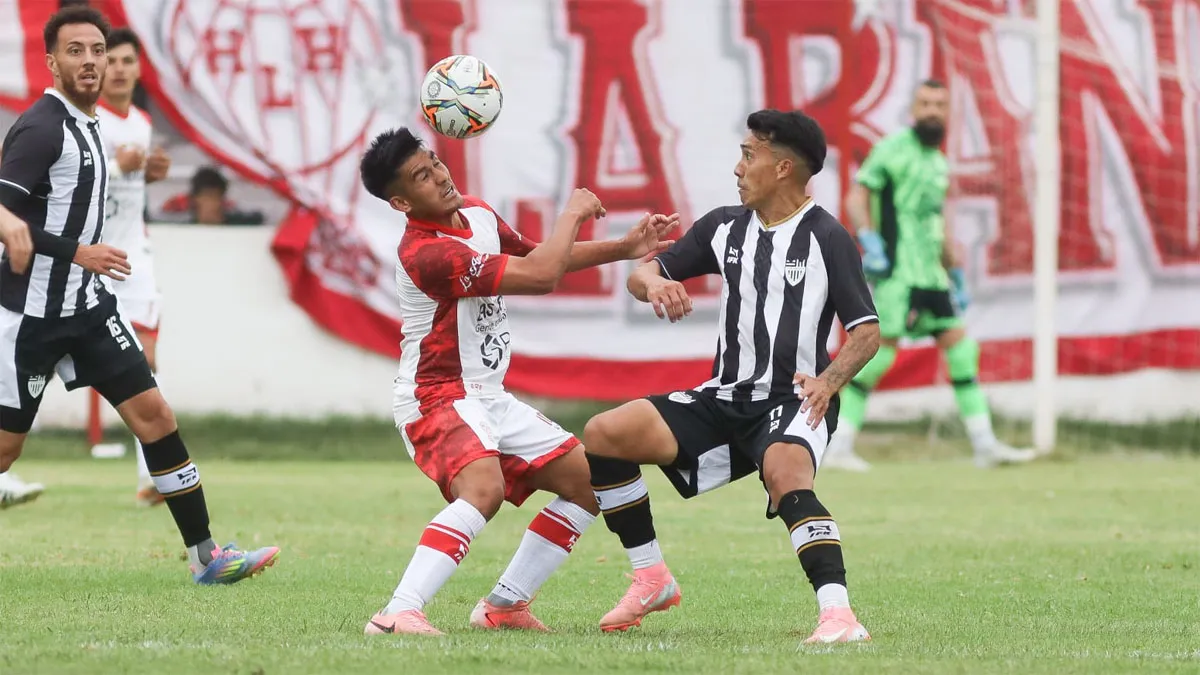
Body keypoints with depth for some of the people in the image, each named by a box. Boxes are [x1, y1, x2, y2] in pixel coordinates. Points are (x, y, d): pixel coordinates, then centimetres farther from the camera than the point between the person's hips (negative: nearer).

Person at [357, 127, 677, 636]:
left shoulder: (478, 215, 4)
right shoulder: (427, 253, -26)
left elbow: (540, 255, 24)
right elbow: (540, 276, -28)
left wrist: (626, 247, 15)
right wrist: (573, 213, -12)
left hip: (490, 400, 9)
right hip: (438, 399, -9)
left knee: (589, 480, 11)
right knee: (484, 487, -36)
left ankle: (504, 604, 13)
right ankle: (398, 613, -45)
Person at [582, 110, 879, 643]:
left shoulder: (826, 238, -7)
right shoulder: (725, 227, 10)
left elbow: (866, 331, -7)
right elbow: (642, 273, 12)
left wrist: (829, 380, -26)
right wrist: (653, 282, -13)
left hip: (793, 403, -7)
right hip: (724, 399, 7)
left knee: (786, 477, -40)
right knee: (602, 435, -7)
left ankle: (839, 615, -45)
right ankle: (652, 579, 5)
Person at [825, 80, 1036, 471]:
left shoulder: (939, 164, 20)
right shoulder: (893, 150, -4)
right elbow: (856, 198, -11)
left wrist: (957, 276, 26)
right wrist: (869, 240, -26)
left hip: (930, 273, 8)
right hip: (896, 268, -8)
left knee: (960, 347, 4)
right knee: (882, 349, -11)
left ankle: (985, 444, 7)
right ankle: (838, 447, -6)